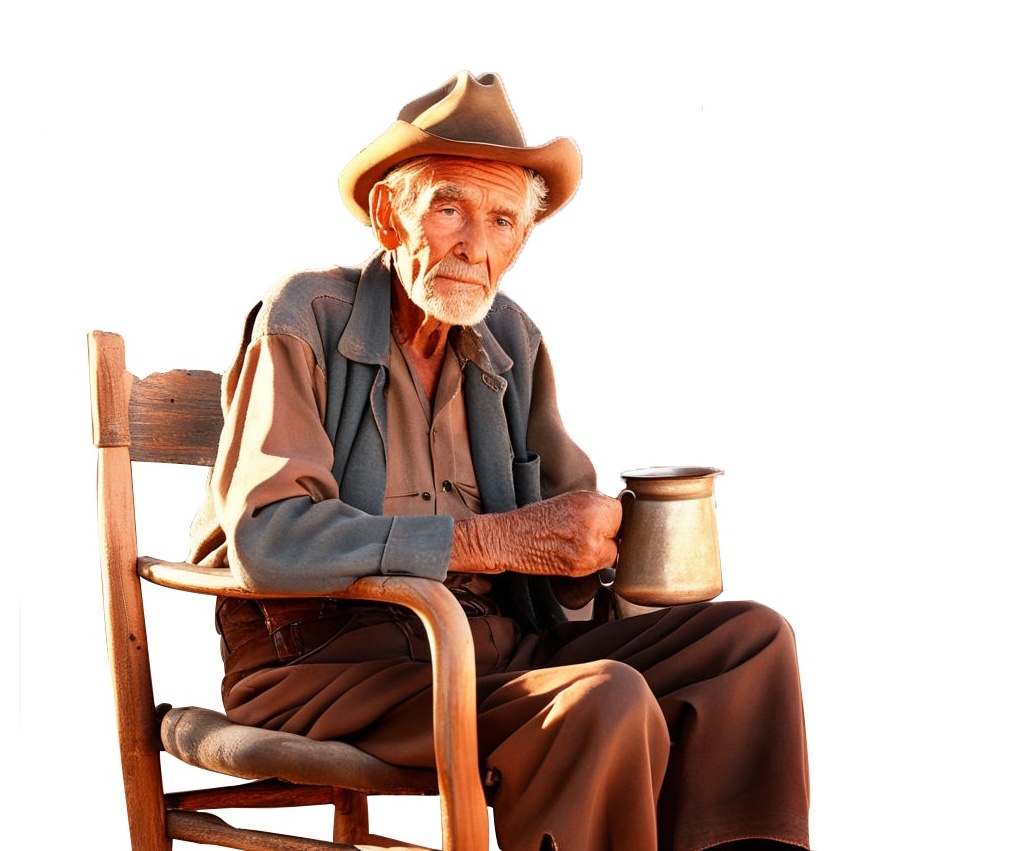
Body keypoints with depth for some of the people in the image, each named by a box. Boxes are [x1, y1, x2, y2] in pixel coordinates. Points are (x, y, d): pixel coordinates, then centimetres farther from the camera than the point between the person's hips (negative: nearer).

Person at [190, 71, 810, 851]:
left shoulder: (509, 339, 10)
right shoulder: (306, 320, -9)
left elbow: (570, 526, 15)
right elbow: (266, 538, -23)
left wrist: (599, 538, -11)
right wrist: (496, 541, -23)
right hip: (323, 663, -7)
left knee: (753, 637, -4)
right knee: (604, 702, -30)